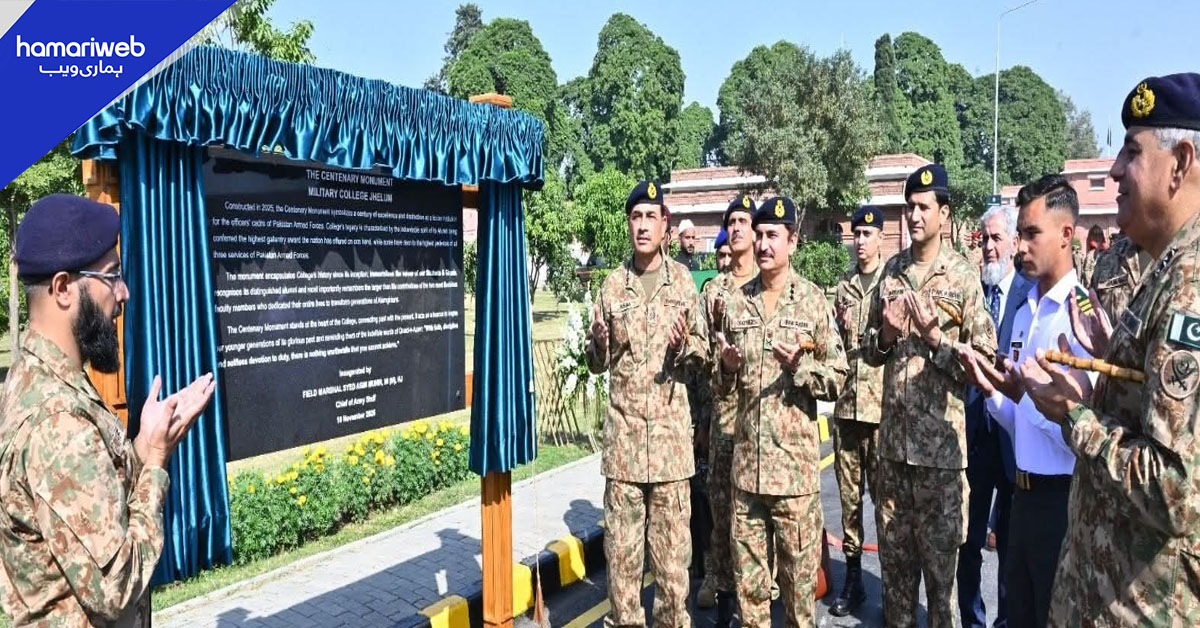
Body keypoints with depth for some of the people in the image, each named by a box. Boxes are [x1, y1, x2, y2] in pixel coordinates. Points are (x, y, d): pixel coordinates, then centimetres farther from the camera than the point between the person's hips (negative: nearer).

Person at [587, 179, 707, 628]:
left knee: (672, 539, 6)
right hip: (623, 427, 1)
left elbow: (703, 353, 5)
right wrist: (599, 346, -14)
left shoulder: (683, 280, 1)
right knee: (621, 539, 7)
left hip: (671, 427, -1)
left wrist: (686, 348, -17)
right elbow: (597, 362, 8)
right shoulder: (612, 285, 4)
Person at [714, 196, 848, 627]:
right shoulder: (735, 303, 6)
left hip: (796, 459, -3)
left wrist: (798, 367, -19)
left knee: (799, 563, 9)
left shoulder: (814, 301, -3)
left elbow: (838, 378, -3)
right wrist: (727, 368, -9)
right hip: (747, 458, 3)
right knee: (747, 564, 13)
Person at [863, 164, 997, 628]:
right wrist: (886, 333, -7)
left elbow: (984, 360, -8)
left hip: (941, 439, -4)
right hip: (893, 436, 4)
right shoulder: (891, 271, 7)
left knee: (939, 551, 9)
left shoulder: (964, 276, -6)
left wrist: (933, 335, -19)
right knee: (893, 547, 16)